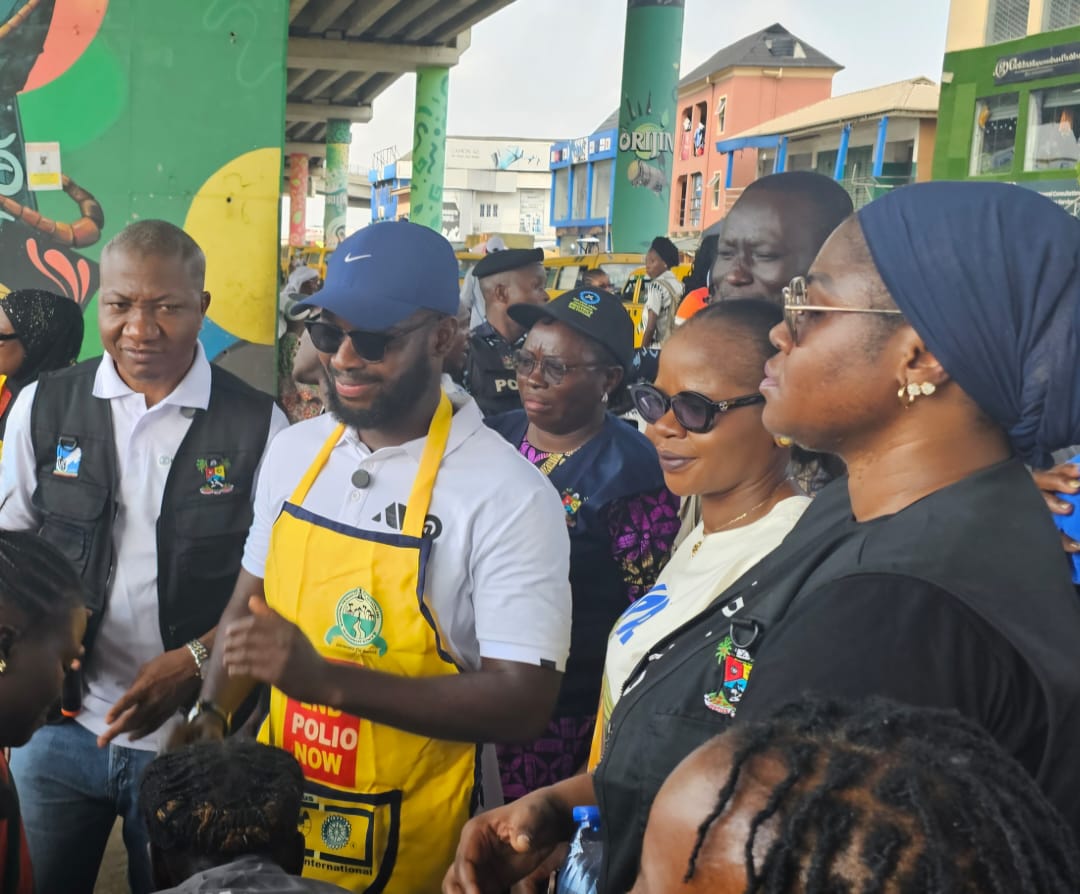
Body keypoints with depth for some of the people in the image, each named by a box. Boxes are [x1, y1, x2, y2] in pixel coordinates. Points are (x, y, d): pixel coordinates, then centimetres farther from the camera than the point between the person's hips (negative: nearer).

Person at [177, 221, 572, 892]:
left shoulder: (510, 496, -21)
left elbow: (524, 702, -23)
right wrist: (212, 715, -3)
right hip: (275, 800, 6)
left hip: (410, 829, -5)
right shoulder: (293, 452, -1)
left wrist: (329, 680, -31)